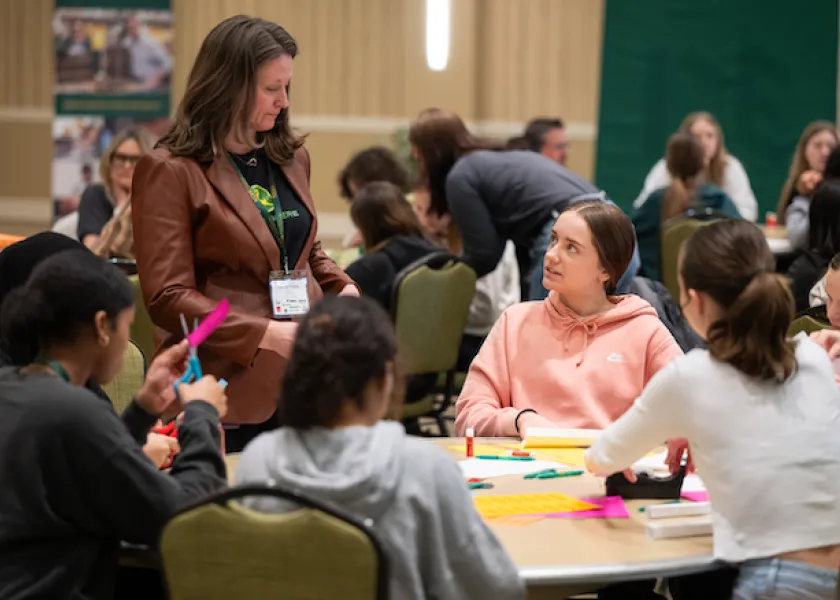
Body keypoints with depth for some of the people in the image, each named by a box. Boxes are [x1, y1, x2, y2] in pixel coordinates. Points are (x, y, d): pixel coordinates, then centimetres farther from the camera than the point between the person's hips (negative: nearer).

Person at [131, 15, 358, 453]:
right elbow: (167, 297, -12)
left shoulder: (292, 157, 14)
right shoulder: (169, 171, -8)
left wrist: (342, 287, 5)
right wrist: (265, 334, -19)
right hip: (230, 391, -6)